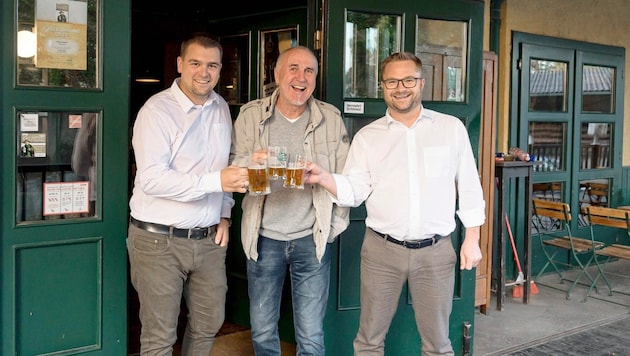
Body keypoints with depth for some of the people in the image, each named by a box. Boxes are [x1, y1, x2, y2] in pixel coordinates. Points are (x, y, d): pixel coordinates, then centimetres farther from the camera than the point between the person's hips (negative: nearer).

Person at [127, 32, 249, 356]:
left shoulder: (221, 109, 10)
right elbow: (152, 179, -23)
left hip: (209, 239, 6)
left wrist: (225, 214, 8)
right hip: (159, 240, -6)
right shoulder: (157, 110, -13)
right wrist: (216, 181, -29)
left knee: (208, 325, 16)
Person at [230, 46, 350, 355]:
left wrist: (336, 223, -2)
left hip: (312, 240, 0)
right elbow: (233, 170, 0)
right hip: (264, 238, 1)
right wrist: (252, 163, -22)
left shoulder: (331, 118, -1)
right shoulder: (250, 115, -1)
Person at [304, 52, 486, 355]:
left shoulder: (452, 128, 4)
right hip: (382, 249, 1)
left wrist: (471, 239, 3)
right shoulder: (367, 137, 4)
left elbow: (469, 187, 6)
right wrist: (323, 178, -21)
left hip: (436, 250, 0)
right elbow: (354, 192, -2)